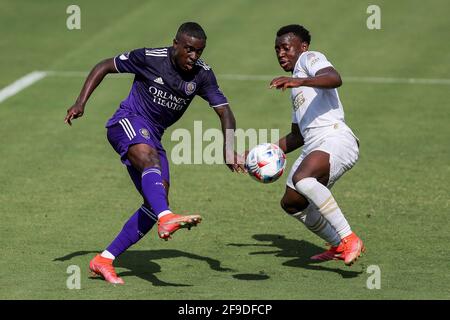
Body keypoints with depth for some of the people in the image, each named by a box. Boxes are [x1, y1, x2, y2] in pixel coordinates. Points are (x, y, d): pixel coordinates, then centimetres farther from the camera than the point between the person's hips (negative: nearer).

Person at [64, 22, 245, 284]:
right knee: (150, 158, -38)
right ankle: (166, 218, -62)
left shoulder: (203, 74, -3)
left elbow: (225, 112, -5)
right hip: (127, 123, -6)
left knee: (156, 202, -6)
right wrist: (81, 103, -11)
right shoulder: (150, 58, -13)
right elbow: (104, 67, -2)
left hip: (153, 136, 6)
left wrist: (229, 151, -22)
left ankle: (104, 260, -1)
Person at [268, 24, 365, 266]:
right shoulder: (296, 88, 33)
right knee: (291, 203, 17)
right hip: (313, 146, 10)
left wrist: (299, 81, -34)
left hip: (336, 139, -10)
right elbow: (297, 135, 39)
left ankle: (349, 239, -32)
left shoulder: (309, 58, 5)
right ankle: (338, 246, 34)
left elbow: (335, 79, -20)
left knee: (301, 179, -35)